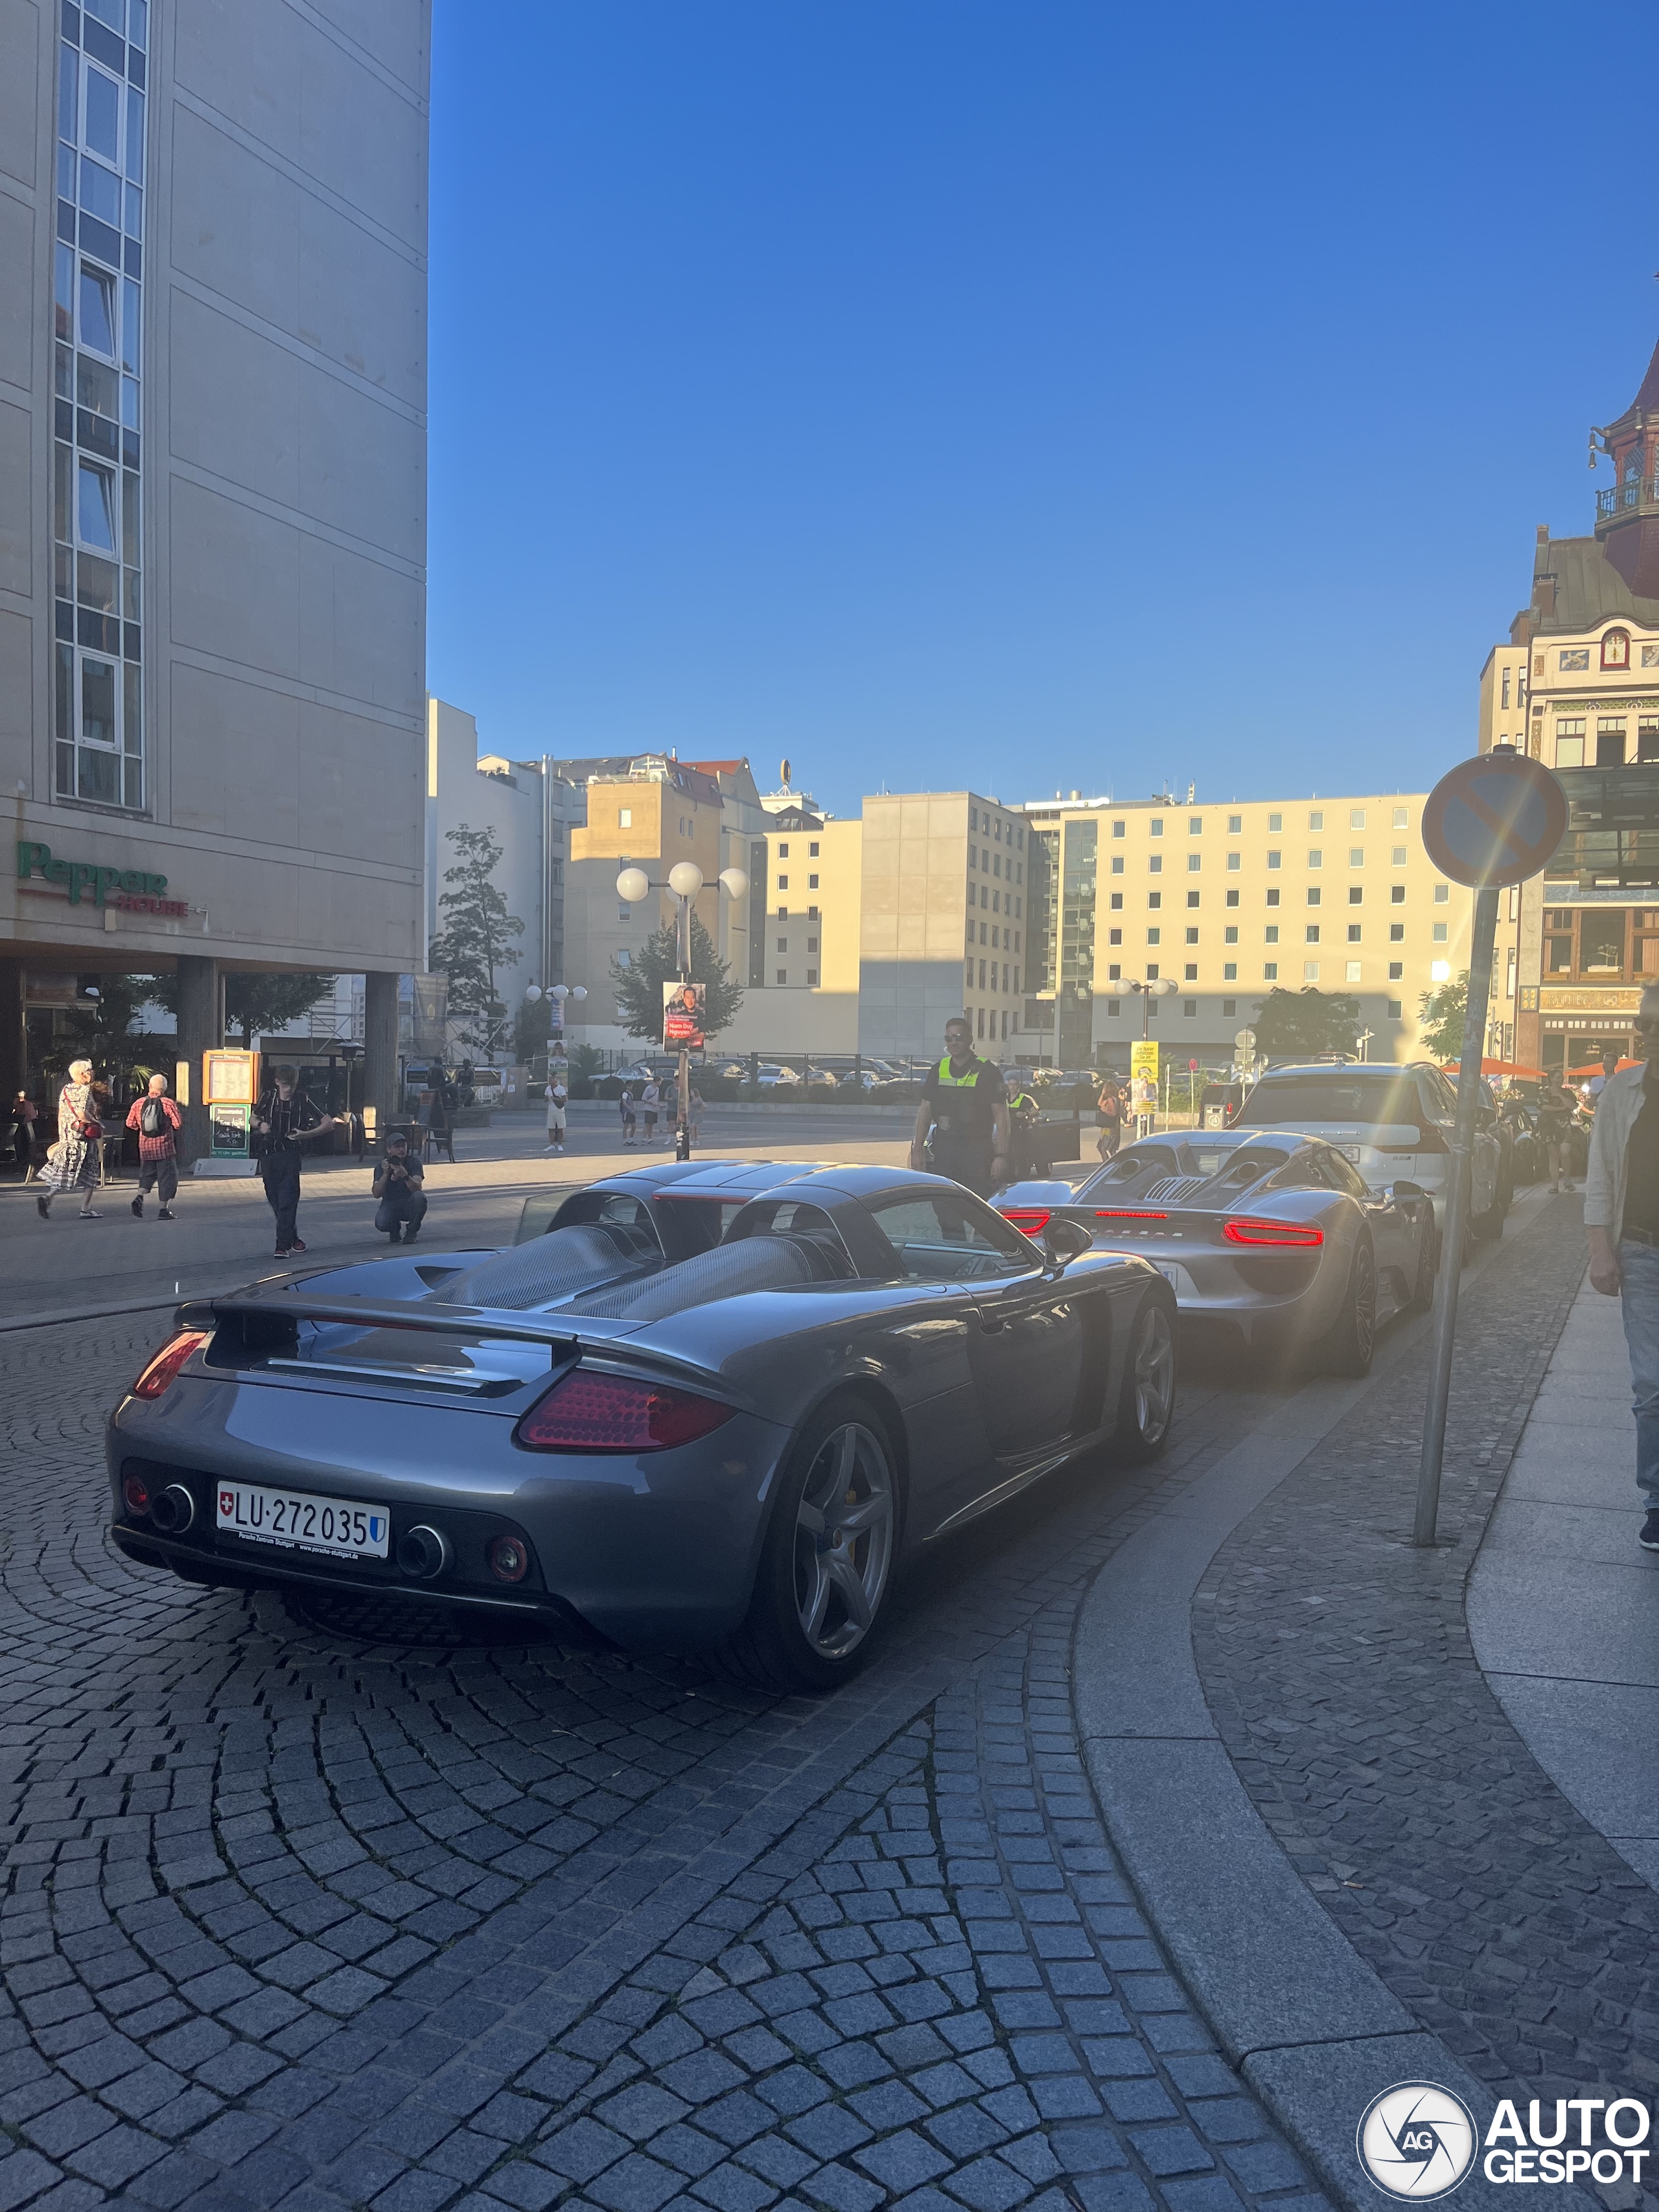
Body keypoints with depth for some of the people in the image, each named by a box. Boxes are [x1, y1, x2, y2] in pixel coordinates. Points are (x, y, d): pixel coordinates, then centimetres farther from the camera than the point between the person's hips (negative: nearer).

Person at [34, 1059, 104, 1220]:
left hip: (67, 1138, 7)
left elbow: (61, 1116, 14)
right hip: (84, 1137, -7)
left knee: (63, 1172, 10)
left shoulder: (65, 1090, 11)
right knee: (89, 1173, 2)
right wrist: (98, 1124, -8)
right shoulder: (85, 1090, -11)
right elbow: (82, 1114, -22)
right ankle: (85, 1210, 4)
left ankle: (46, 1196, -12)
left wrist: (62, 1137, 19)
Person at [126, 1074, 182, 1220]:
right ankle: (164, 1210, 4)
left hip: (145, 1147, 3)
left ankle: (139, 1198, -8)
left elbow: (130, 1123, 5)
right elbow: (179, 1124, -11)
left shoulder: (138, 1103, 1)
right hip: (165, 1147, -3)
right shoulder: (168, 1103, -9)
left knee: (147, 1174, 17)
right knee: (167, 1177, 5)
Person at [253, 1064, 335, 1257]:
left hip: (290, 1156, -4)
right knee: (274, 1200, 8)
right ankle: (293, 1238, 23)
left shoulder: (302, 1100, -3)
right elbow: (253, 1119, 21)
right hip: (268, 1154, 4)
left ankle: (283, 1245, -12)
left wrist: (306, 1134, -17)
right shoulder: (268, 1098, 4)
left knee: (287, 1201, -12)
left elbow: (328, 1123, -3)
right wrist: (260, 1125, -3)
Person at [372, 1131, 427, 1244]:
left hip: (410, 1205, 0)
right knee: (381, 1223, -32)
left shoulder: (414, 1162, -11)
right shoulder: (382, 1166, -7)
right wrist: (386, 1174, -33)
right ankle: (394, 1228, 9)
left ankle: (411, 1232, -8)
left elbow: (418, 1188, -26)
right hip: (390, 1204, 0)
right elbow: (377, 1194, -18)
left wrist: (405, 1176, -45)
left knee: (419, 1197, -35)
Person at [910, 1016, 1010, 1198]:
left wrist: (1001, 1156, -12)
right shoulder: (938, 1071, 11)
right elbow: (925, 1110, 16)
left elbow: (1001, 1115, -6)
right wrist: (917, 1148, 9)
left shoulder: (986, 1071, -4)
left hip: (978, 1151, -4)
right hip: (944, 1152, 4)